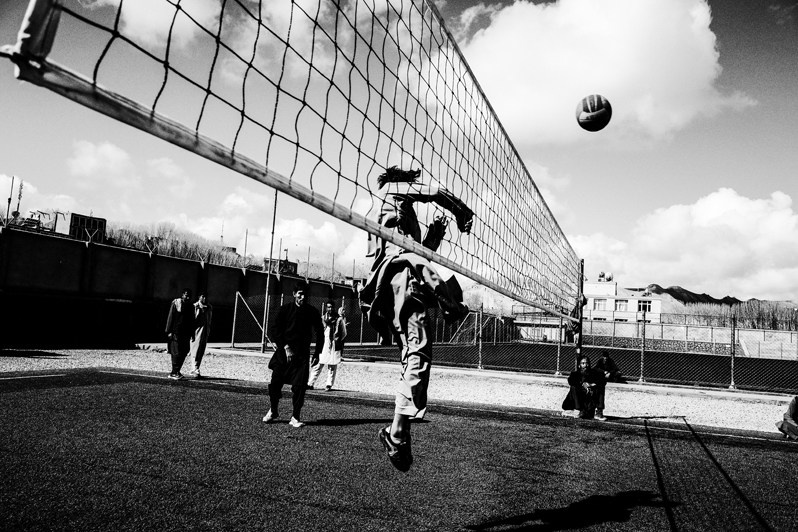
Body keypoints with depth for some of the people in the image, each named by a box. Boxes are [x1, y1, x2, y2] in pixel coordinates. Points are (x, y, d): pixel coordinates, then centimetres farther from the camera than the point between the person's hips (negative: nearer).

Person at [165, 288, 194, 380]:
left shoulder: (190, 306, 13)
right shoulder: (176, 303, -3)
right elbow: (170, 317, -5)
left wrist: (191, 333, 15)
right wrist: (169, 331, -10)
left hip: (186, 333, 6)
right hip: (176, 332, -6)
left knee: (184, 353, 5)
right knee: (176, 353, -6)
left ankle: (175, 372, 16)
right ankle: (174, 373, 1)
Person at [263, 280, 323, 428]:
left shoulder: (312, 313, 1)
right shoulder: (285, 309, -2)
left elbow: (319, 334, 12)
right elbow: (273, 331, -4)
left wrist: (317, 353, 8)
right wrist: (285, 347, -14)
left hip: (302, 355, 0)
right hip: (283, 353, 0)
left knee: (299, 386, -7)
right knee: (275, 383, 1)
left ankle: (295, 417, 6)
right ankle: (273, 411, 25)